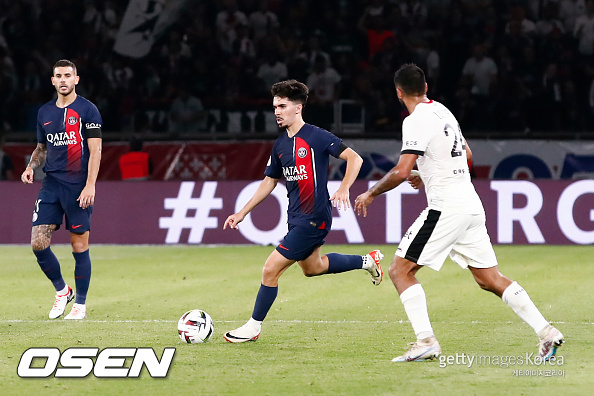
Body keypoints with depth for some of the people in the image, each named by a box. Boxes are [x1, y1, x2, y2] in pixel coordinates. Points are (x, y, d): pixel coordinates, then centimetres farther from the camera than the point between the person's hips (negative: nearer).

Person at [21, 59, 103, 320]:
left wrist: (90, 186, -16)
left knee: (80, 246, -1)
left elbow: (95, 150, -8)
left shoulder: (87, 110, -4)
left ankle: (80, 304, 11)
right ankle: (61, 290, 17)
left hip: (78, 187, -5)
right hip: (51, 184, 5)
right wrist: (31, 167, 3)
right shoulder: (44, 112, 12)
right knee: (38, 243, -4)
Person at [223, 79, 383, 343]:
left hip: (314, 218, -9)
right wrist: (242, 213, 17)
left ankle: (253, 327, 4)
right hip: (296, 217, 9)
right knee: (312, 267, 26)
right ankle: (366, 261, 41)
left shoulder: (316, 137, -14)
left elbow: (354, 158, -15)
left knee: (271, 270, -9)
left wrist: (344, 188, -30)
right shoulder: (280, 145, 9)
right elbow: (269, 181, 19)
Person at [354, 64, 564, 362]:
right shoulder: (442, 111, 16)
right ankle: (546, 332, 2)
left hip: (446, 208, -9)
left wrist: (370, 194, -4)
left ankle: (426, 341, -13)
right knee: (490, 279, 11)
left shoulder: (416, 121, -11)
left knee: (400, 270, -2)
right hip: (472, 206, 9)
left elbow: (401, 172, -18)